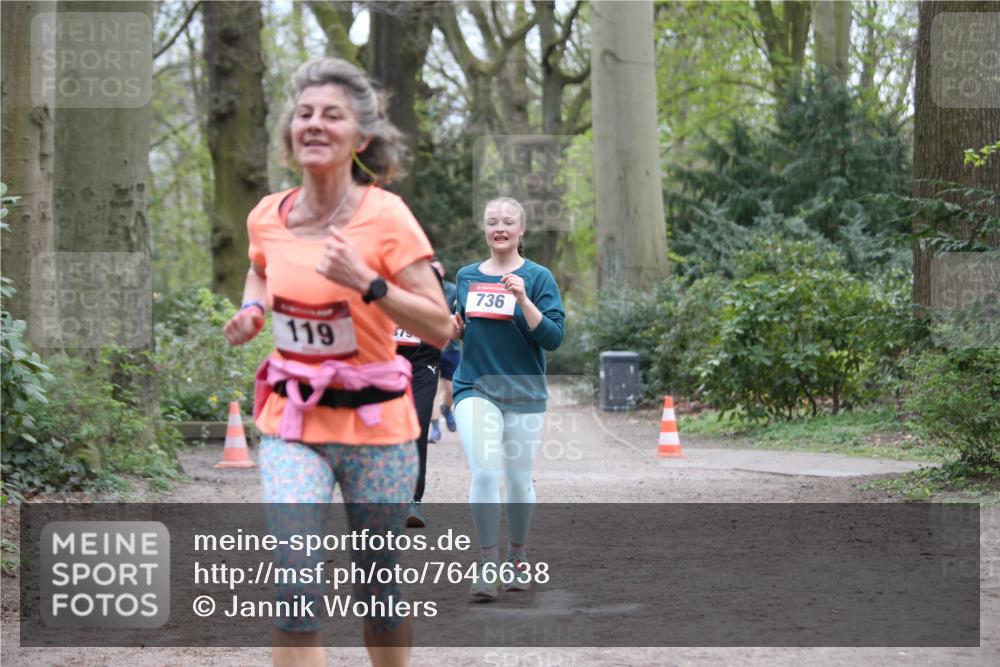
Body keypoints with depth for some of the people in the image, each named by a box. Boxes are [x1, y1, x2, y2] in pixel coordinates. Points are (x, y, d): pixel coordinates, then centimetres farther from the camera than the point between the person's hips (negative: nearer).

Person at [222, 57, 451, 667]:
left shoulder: (385, 217, -13)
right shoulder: (267, 217, 0)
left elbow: (439, 327, -16)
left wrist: (366, 283, -28)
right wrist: (252, 309, 4)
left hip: (375, 424, -2)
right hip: (292, 423, 2)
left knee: (379, 588, 10)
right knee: (293, 579, -15)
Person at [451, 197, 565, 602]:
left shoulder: (537, 277, -3)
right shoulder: (467, 276, 8)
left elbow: (553, 338, -12)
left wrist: (523, 300, -23)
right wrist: (455, 328, -2)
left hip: (524, 393, -1)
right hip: (475, 387, 1)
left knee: (518, 480, 8)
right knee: (484, 473, -16)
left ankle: (517, 556, 29)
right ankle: (488, 565, -9)